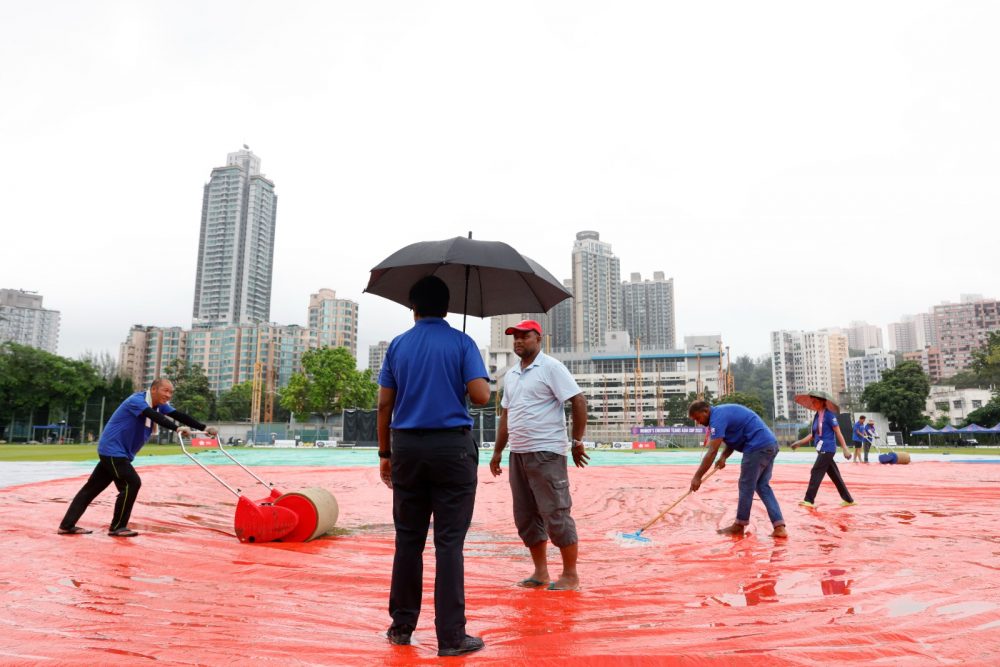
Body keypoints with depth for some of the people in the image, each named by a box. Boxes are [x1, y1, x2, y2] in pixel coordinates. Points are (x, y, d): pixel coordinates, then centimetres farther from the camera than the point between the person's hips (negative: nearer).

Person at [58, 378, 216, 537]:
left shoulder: (160, 405, 4)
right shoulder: (136, 400, -21)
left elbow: (179, 415, -3)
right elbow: (155, 417, -39)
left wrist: (204, 428, -12)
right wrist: (177, 428, -51)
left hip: (119, 452, 9)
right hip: (112, 449, -9)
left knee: (93, 487, 13)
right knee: (132, 483, -12)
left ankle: (67, 525, 20)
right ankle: (117, 527, 0)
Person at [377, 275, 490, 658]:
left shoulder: (397, 346, 7)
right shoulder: (462, 343, -1)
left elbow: (384, 404, 5)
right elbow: (481, 396, -11)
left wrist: (385, 454, 12)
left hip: (407, 448, 3)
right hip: (452, 447, -3)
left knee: (408, 540, 12)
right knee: (449, 543, 0)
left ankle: (402, 626, 22)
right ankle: (451, 636, 4)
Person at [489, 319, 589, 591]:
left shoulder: (551, 367, -8)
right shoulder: (511, 375, 15)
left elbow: (578, 402, -12)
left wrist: (577, 441, -12)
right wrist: (497, 451, 18)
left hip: (546, 453, -8)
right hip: (518, 454, 8)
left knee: (556, 514, -2)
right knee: (526, 516, 12)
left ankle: (570, 575, 10)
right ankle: (540, 572, 24)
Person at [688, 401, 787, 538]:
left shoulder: (718, 417, -14)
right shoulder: (722, 412, 17)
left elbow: (712, 452, -18)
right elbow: (733, 439, 18)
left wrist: (697, 477, -16)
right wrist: (723, 457, 0)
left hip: (758, 446, -10)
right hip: (770, 444, 10)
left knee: (746, 486, 2)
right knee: (763, 486, 12)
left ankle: (739, 525, 13)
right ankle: (779, 527, 6)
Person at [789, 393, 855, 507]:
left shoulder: (829, 414, -11)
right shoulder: (816, 416, 14)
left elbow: (838, 433, -11)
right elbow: (813, 434, 17)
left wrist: (845, 449, -14)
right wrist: (799, 442, 9)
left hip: (827, 449, -9)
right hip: (822, 450, 9)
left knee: (816, 472, -8)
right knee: (834, 475, 13)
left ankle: (809, 500, -5)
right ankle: (848, 499, 21)